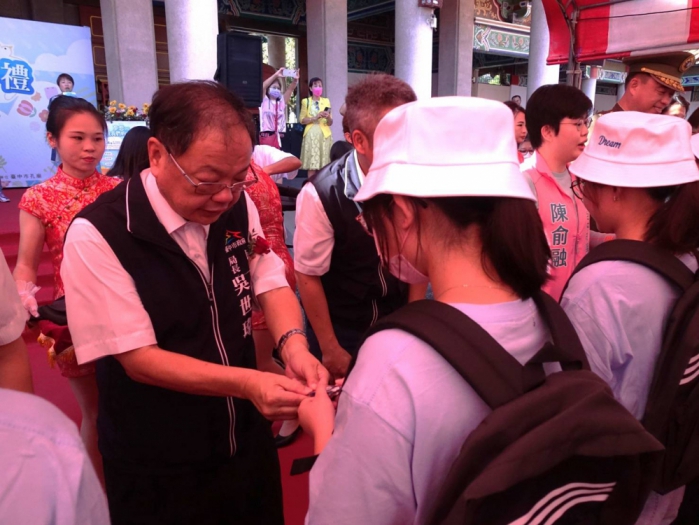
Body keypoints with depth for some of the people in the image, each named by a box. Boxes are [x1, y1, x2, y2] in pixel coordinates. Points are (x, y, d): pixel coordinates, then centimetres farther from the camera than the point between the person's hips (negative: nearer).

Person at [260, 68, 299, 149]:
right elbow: (263, 86, -12)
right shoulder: (264, 101, 4)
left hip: (277, 136, 4)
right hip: (265, 135, -4)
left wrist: (295, 79, -16)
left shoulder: (281, 101, 14)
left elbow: (290, 89, 3)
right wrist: (276, 75, -21)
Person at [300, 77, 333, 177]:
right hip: (311, 134, -1)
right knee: (311, 165, -8)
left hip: (324, 134, 2)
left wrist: (328, 117, -12)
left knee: (324, 165, -3)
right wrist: (315, 117, -13)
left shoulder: (326, 101, 13)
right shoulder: (306, 101, 9)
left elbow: (330, 123, 10)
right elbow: (302, 120, 1)